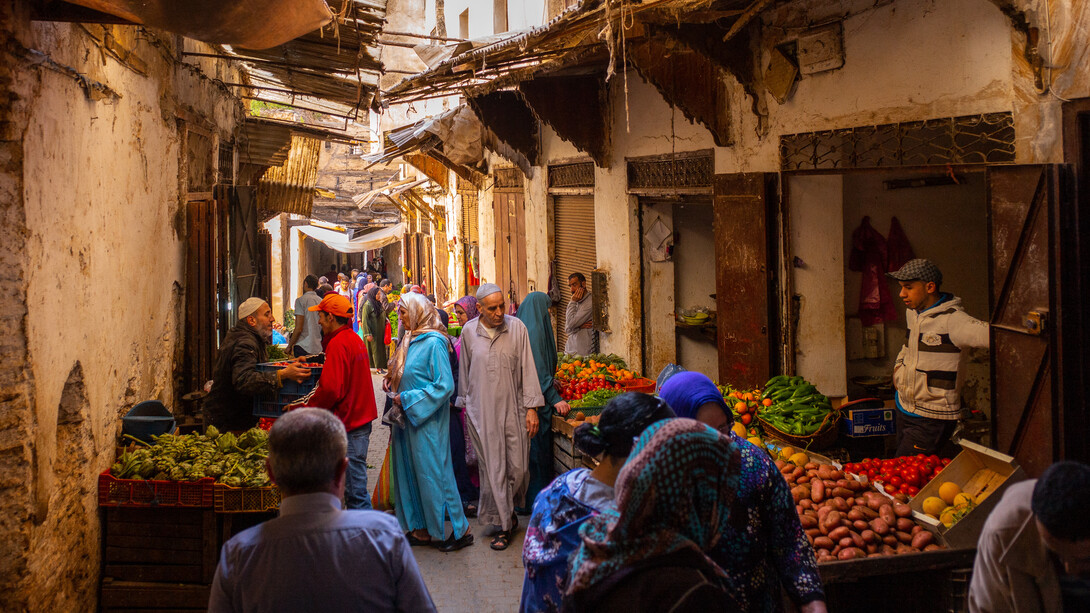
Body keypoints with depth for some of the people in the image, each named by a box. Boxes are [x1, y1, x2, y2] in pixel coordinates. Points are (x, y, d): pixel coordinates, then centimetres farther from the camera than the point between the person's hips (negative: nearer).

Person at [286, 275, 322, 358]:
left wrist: (289, 346, -2)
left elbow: (299, 328, -12)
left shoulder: (301, 300, -7)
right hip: (319, 348, 5)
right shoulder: (321, 301, 9)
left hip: (304, 347, -5)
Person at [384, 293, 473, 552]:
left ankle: (460, 529, 9)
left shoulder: (434, 343, -16)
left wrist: (407, 400, -18)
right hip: (408, 418, 9)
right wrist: (391, 381, 4)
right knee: (409, 472, 12)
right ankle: (421, 529, 22)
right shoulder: (410, 340, 10)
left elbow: (445, 385, -20)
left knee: (432, 474, -3)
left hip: (427, 421, -9)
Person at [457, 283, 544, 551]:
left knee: (517, 467, 2)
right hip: (481, 411, 0)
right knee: (492, 469, 1)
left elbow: (527, 368, 0)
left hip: (512, 409, 0)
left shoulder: (516, 327, -2)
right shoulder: (469, 332, 1)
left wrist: (531, 407, -3)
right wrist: (463, 402, 17)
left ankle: (509, 509, 30)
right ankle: (504, 523, 12)